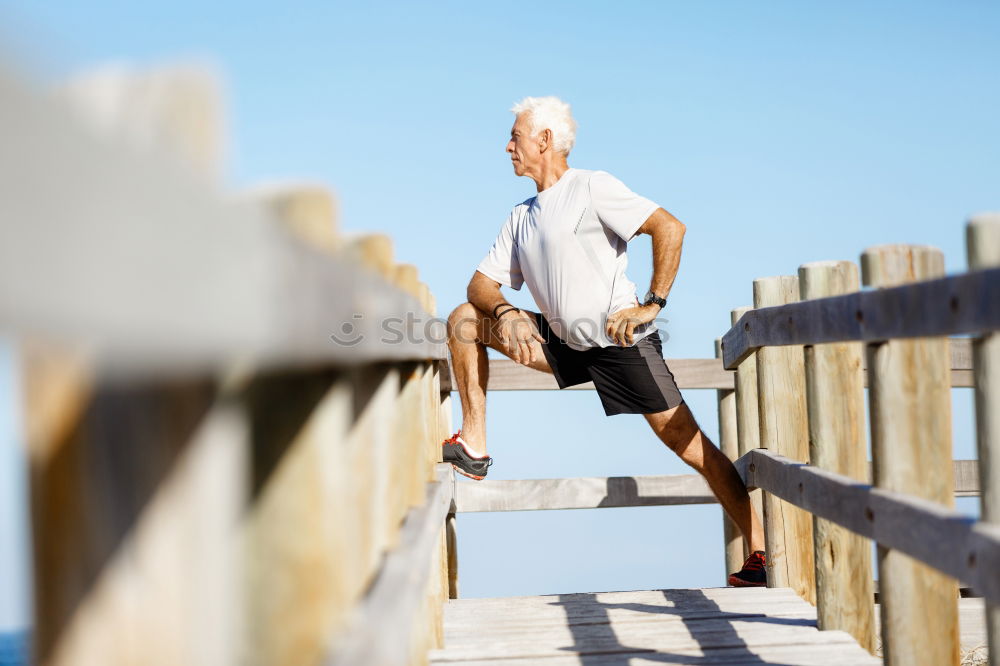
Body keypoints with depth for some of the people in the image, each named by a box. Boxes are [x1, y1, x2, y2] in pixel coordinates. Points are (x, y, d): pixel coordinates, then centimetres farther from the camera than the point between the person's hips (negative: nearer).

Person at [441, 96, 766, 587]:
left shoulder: (592, 188, -8)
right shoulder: (522, 216, 15)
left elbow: (670, 228, -18)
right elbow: (482, 284, 11)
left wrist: (651, 305, -24)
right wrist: (507, 315, -12)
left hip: (620, 341, -7)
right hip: (564, 344, 8)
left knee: (689, 444, -14)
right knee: (464, 321, 4)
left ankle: (761, 552, -11)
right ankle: (473, 447, 4)